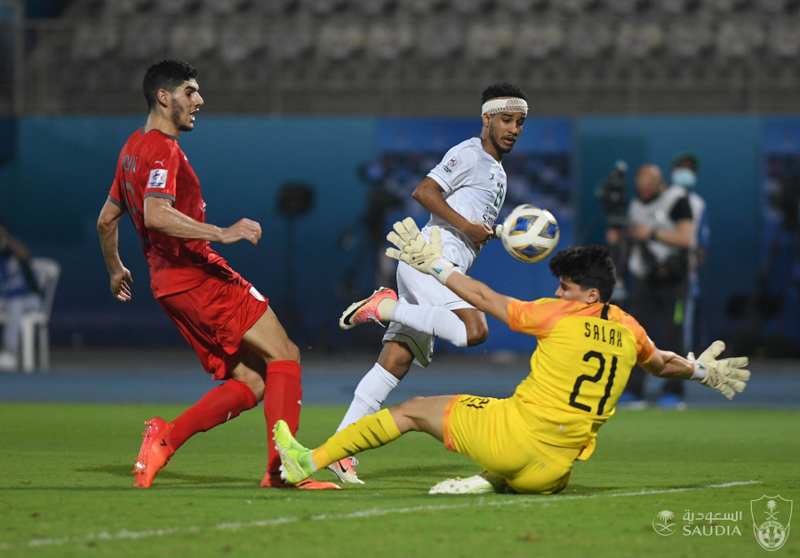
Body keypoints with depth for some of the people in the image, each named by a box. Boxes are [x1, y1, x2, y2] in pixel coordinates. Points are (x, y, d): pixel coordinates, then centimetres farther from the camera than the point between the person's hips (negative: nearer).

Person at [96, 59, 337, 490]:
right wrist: (221, 234, -29)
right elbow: (156, 215, -26)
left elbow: (106, 220, 29)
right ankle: (283, 466, -17)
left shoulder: (133, 149, 20)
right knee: (283, 355, -9)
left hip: (169, 285, 10)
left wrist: (115, 270, 42)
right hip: (198, 274, -10)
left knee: (252, 382, 6)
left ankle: (166, 438, -7)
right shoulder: (162, 151, -10)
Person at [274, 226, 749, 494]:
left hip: (513, 433, -5)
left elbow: (486, 299, 2)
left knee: (412, 410, 8)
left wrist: (434, 264, 11)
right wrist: (702, 370, 50)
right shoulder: (628, 332, 7)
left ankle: (310, 462, 9)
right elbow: (662, 363, 29)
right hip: (552, 471, 5)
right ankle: (492, 482, 11)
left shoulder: (559, 316, -6)